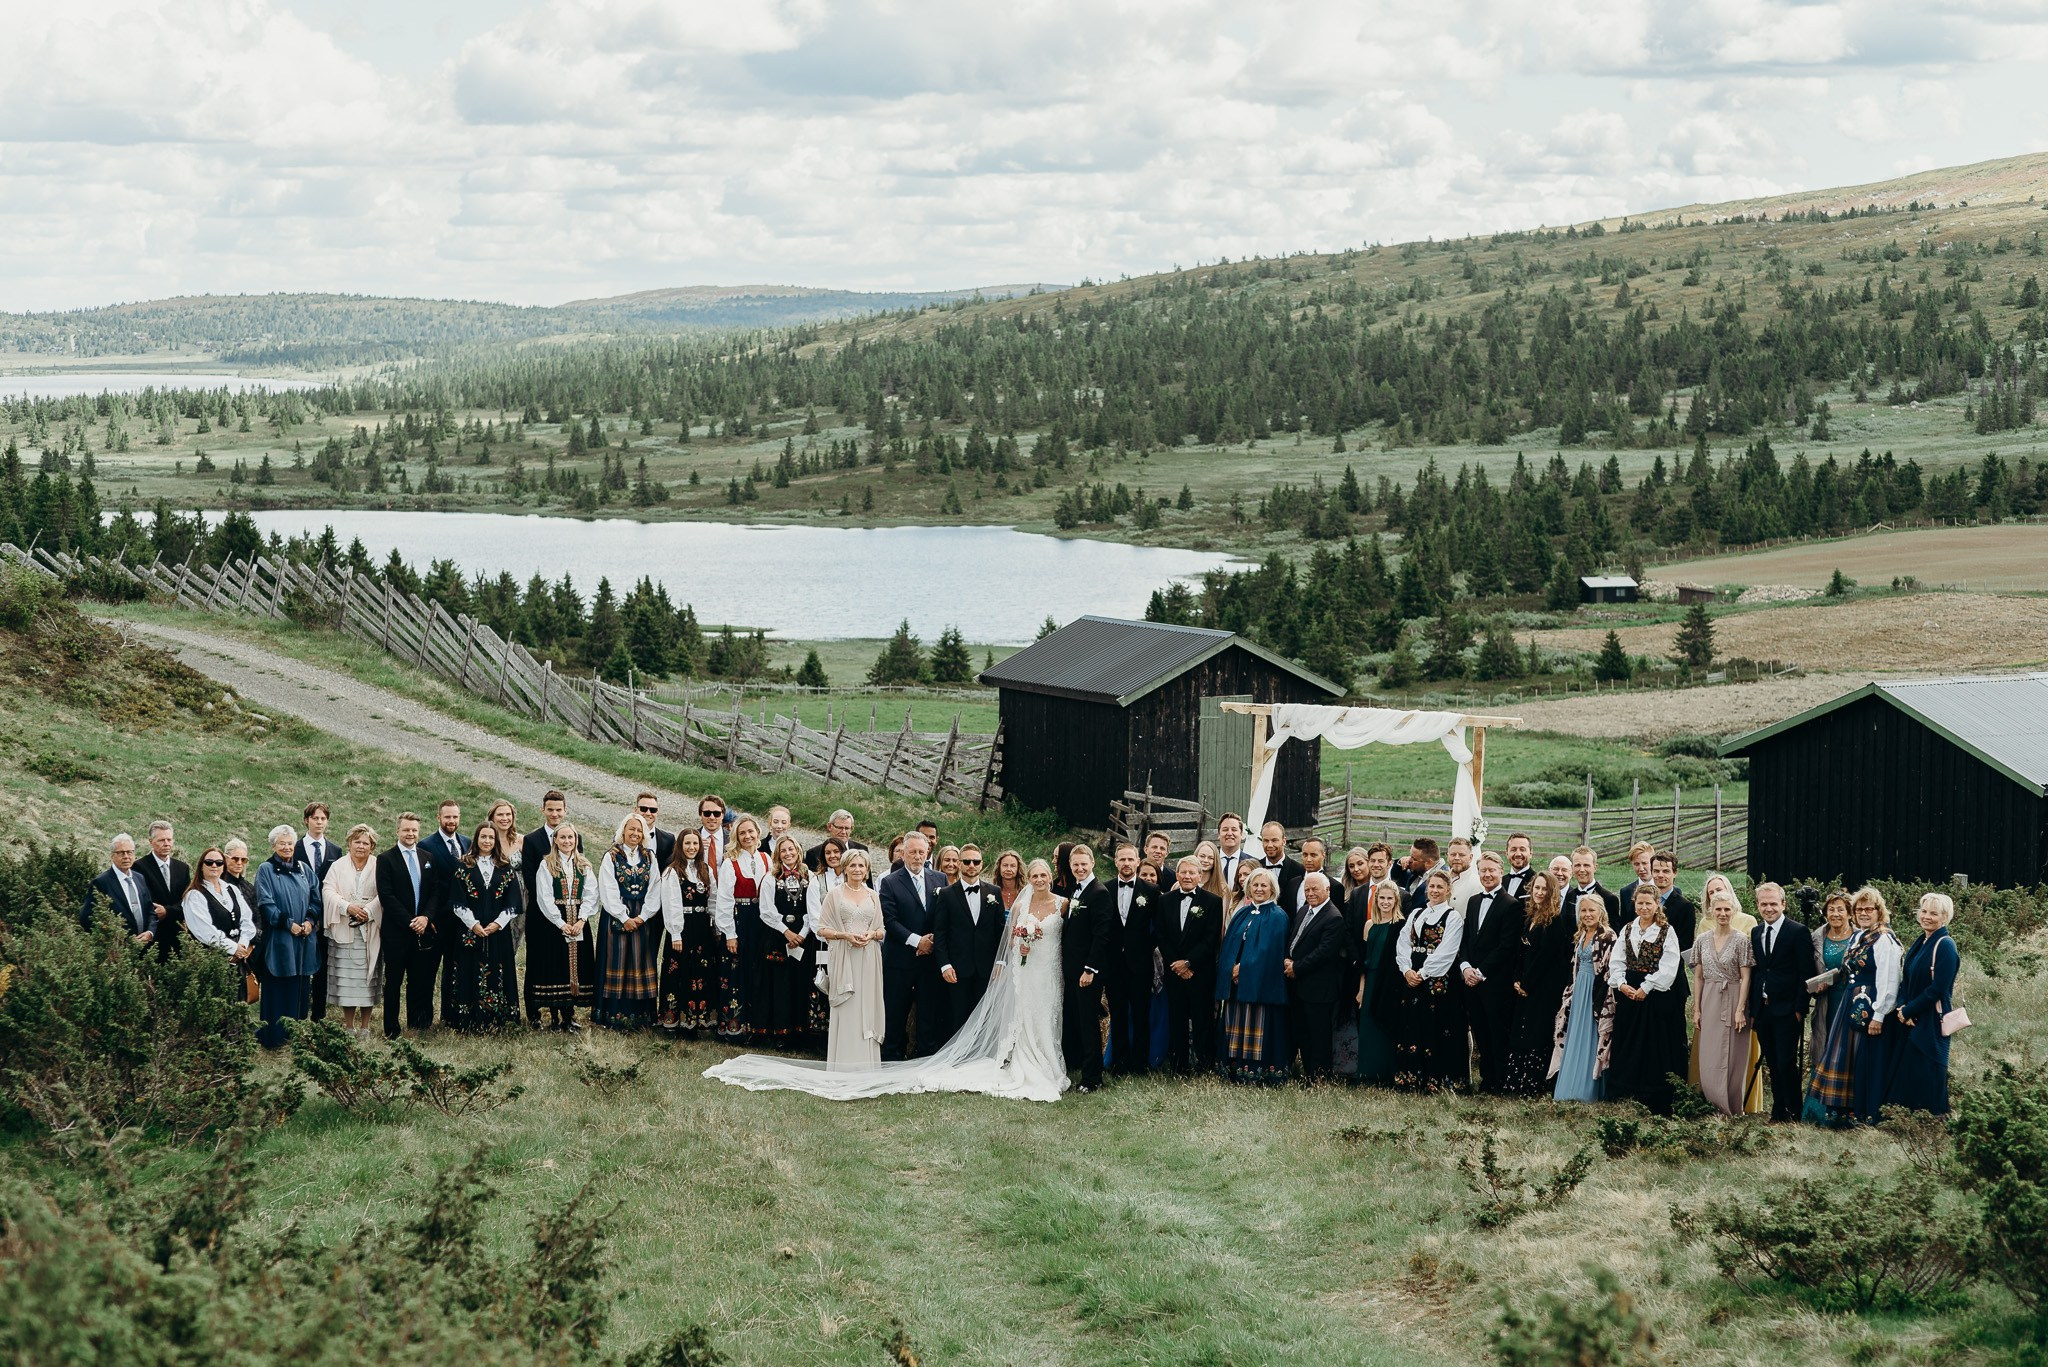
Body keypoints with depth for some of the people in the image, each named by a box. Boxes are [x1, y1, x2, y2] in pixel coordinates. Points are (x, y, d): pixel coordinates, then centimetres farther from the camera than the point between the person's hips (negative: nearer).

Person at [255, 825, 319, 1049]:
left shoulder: (303, 869, 13)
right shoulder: (265, 870, -1)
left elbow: (316, 898, 11)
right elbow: (265, 903, -9)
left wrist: (310, 920, -7)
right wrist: (288, 923, -15)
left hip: (304, 939, 4)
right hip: (278, 939, -4)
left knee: (301, 989, 6)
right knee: (278, 989, -3)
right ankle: (274, 1037, 2)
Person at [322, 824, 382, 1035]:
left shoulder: (377, 869, 6)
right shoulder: (337, 867, 6)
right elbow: (328, 892, -4)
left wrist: (368, 911, -18)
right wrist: (347, 907, -19)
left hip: (369, 931, 0)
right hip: (343, 930, 0)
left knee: (367, 978, 1)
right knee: (346, 978, 1)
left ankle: (365, 1026, 8)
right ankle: (349, 1025, 9)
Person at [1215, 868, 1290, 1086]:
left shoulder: (1277, 917, -2)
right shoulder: (1241, 914, 15)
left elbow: (1269, 949, -11)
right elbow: (1228, 944, 12)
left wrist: (1244, 969, -14)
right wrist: (1232, 969, -5)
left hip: (1261, 983, -6)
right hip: (1235, 980, 6)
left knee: (1256, 1027, -6)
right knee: (1236, 1026, 5)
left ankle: (1257, 1073, -4)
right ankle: (1235, 1070, 8)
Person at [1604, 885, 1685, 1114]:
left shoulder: (1667, 931, -4)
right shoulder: (1627, 930, 10)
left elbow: (1668, 967, -11)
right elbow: (1616, 961, 7)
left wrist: (1645, 988, -15)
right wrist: (1621, 984, -9)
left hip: (1656, 995, -5)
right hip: (1629, 993, 5)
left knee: (1656, 1044, -3)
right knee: (1628, 1045, 7)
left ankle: (1655, 1102, 1)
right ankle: (1627, 1096, 14)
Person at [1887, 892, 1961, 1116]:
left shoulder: (1945, 946, -12)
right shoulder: (1920, 943, 13)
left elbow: (1938, 988, -18)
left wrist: (1909, 1011, -13)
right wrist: (1901, 1008, -3)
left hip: (1931, 1021, -8)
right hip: (1908, 1020, 8)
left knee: (1927, 1075, -5)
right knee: (1905, 1070, 10)